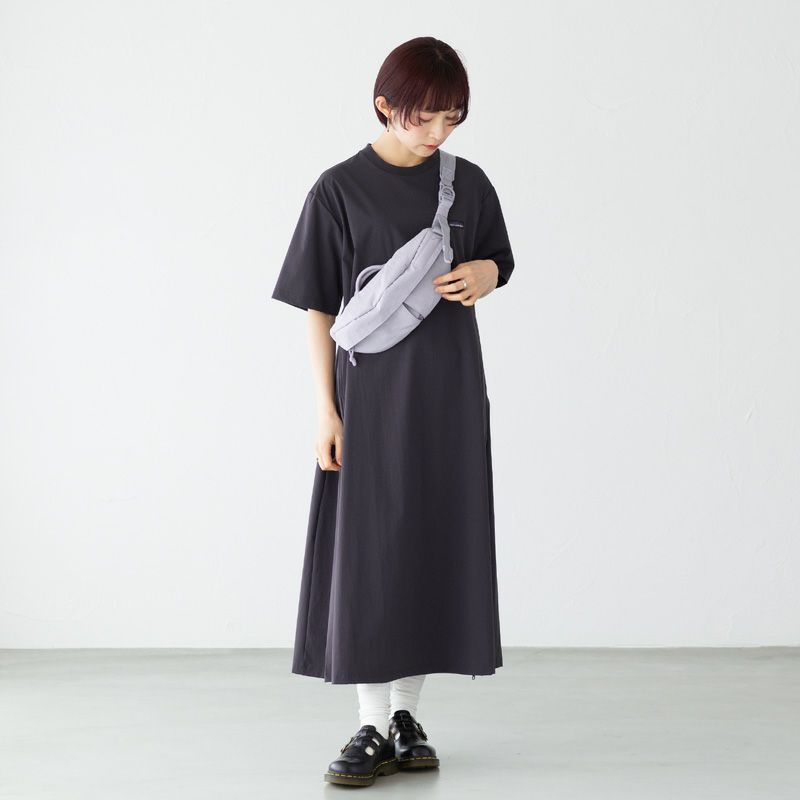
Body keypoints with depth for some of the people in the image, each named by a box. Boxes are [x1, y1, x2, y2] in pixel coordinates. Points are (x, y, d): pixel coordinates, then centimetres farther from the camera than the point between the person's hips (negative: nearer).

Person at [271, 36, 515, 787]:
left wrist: (482, 275, -9)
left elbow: (498, 261, 16)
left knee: (435, 546, 7)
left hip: (449, 391, 3)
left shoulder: (468, 183, 3)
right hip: (371, 392, -3)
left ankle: (404, 714, 19)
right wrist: (325, 409, -8)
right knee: (367, 549, -2)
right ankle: (372, 727, 6)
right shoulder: (340, 190, -6)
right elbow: (319, 308, -4)